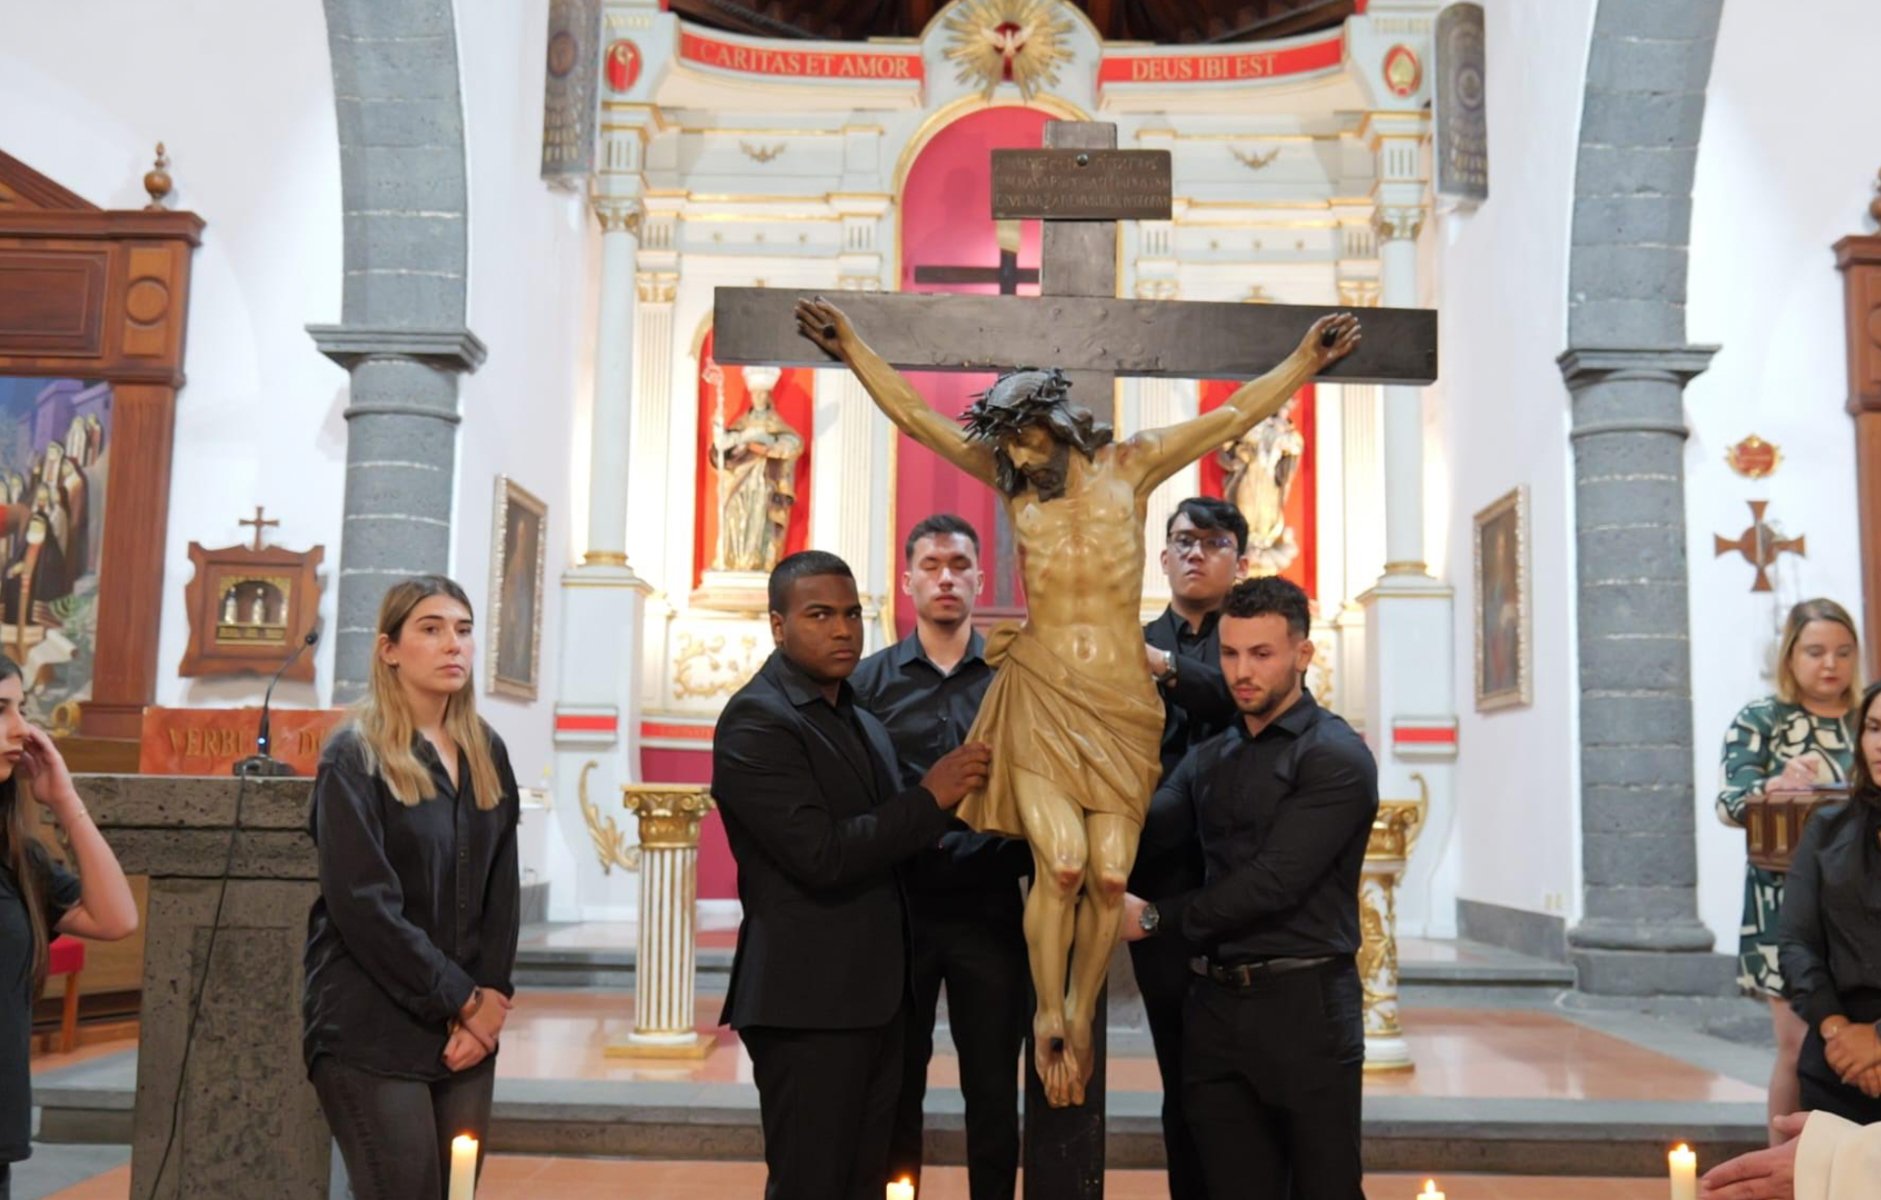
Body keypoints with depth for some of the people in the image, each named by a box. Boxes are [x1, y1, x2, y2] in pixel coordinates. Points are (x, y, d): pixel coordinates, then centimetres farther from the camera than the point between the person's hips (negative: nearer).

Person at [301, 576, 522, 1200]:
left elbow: (501, 893, 9)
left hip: (467, 1031, 5)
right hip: (373, 1033, -5)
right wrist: (462, 1000, -11)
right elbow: (362, 905, -13)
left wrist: (489, 1000, -4)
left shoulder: (486, 755, 10)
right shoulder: (355, 756, -6)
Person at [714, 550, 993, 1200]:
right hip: (807, 1003, -8)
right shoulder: (756, 721, -12)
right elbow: (819, 855, -22)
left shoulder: (864, 723, 17)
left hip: (876, 997, 8)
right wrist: (930, 797, -16)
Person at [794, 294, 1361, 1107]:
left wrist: (1306, 360, 5)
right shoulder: (1010, 479, 8)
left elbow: (1236, 414, 8)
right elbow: (913, 413, 11)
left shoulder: (1129, 466, 6)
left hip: (1121, 703, 1)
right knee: (1060, 863, -15)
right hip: (1041, 696, 0)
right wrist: (851, 346, 11)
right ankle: (1048, 1018, 6)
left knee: (1110, 875, -6)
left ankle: (1082, 1017, 16)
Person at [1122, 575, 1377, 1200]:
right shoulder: (1208, 759, 14)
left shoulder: (1336, 758, -8)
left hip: (1305, 1006, -5)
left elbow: (1275, 882, -16)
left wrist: (1155, 918, -10)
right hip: (1216, 1007, 6)